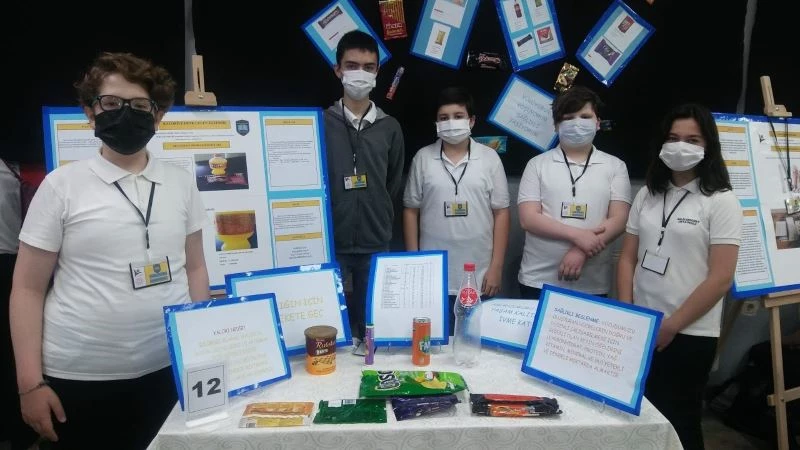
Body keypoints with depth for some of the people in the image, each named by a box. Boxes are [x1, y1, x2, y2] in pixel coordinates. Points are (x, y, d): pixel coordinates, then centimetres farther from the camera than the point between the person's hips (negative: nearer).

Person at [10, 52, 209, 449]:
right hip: (81, 378, -2)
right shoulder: (62, 185, -3)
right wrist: (30, 383, -5)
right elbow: (28, 288, -2)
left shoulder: (181, 182, 4)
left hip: (168, 369, 3)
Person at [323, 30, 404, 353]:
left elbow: (394, 187, 12)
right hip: (331, 245, -1)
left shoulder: (390, 128, 6)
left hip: (376, 246, 2)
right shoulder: (321, 123, 0)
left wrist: (382, 226, 10)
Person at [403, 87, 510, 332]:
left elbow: (501, 213, 1)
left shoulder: (489, 158, 1)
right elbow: (411, 211, 5)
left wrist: (496, 267, -3)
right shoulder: (422, 158, 2)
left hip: (479, 277, 0)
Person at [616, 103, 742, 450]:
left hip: (689, 335, -4)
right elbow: (627, 259, 7)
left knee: (678, 422, 10)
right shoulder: (647, 194, 7)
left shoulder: (721, 201, -7)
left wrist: (671, 326, -13)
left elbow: (721, 278, -13)